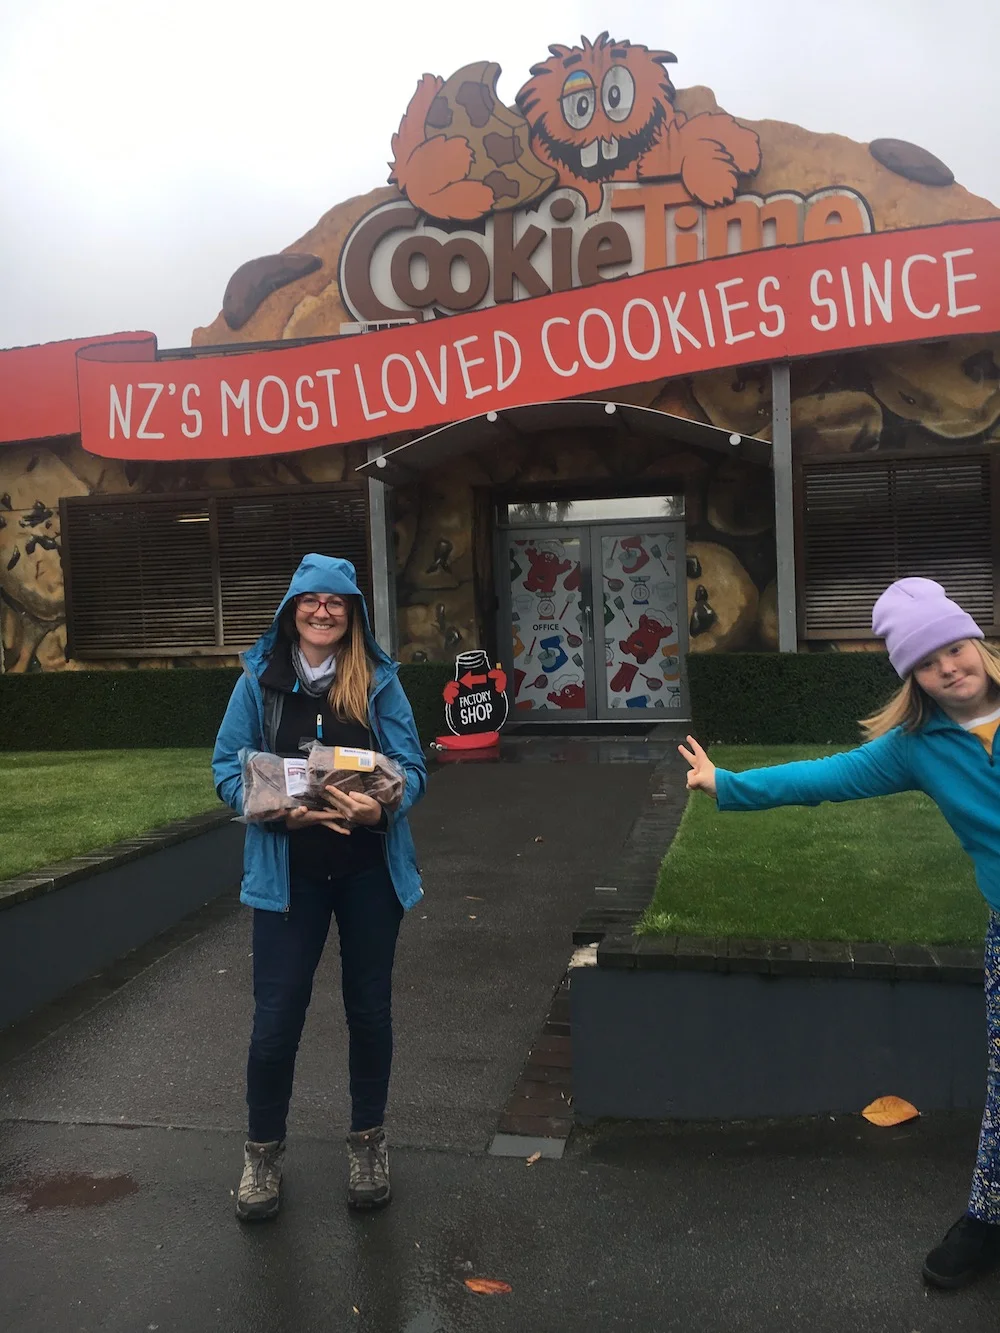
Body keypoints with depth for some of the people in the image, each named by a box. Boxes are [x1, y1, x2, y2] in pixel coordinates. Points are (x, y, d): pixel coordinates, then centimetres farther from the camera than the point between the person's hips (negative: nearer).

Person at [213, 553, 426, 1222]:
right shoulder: (259, 679, -2)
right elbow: (229, 768, -1)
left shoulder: (379, 681, -2)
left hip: (370, 868, 1)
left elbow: (413, 768, -3)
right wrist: (277, 809, -19)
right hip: (289, 871, 0)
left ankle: (368, 1140, 36)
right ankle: (264, 1151, 28)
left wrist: (380, 808, -24)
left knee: (370, 1010, 13)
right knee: (276, 1017, 3)